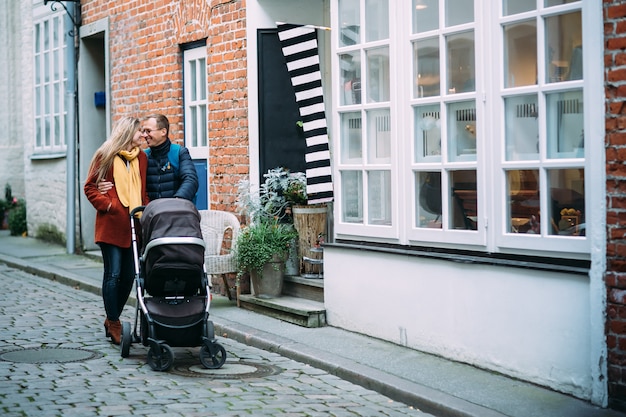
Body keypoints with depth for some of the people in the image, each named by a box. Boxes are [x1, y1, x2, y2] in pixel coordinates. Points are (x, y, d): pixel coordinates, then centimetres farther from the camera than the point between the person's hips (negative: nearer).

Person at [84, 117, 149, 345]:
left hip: (134, 225, 5)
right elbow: (90, 187, 1)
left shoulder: (141, 157, 12)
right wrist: (107, 205, -10)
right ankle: (113, 324, 6)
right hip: (111, 225, -5)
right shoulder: (106, 156, -1)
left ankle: (113, 319, 22)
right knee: (113, 274, -4)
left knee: (129, 275, 6)